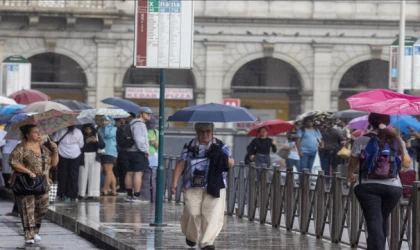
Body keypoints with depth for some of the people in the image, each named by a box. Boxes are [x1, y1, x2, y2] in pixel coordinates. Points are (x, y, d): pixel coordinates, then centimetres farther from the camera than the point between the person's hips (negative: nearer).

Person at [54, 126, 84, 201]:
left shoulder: (60, 131, -8)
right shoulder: (78, 132, -8)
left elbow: (55, 141, -2)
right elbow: (81, 145, -1)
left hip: (62, 155, 1)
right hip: (75, 155, -1)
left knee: (62, 175, 9)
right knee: (74, 175, 5)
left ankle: (61, 194, 8)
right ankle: (72, 195, 4)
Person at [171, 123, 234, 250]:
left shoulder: (220, 146, 10)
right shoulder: (189, 146, 11)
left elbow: (231, 163, 4)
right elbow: (181, 164, 7)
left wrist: (220, 156, -13)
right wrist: (174, 182, -1)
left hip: (215, 187, 0)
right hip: (193, 186, 0)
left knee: (213, 214, -12)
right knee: (192, 213, -8)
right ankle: (191, 236, 20)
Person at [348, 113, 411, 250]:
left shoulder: (362, 140, -4)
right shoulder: (397, 140, 3)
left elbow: (353, 164, 5)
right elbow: (407, 163, 8)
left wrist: (350, 175, 27)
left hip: (369, 187, -3)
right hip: (393, 187, 3)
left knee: (374, 221, -7)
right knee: (383, 220, 19)